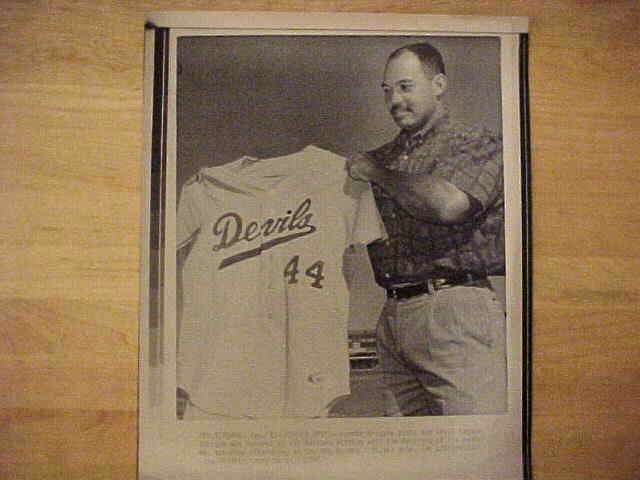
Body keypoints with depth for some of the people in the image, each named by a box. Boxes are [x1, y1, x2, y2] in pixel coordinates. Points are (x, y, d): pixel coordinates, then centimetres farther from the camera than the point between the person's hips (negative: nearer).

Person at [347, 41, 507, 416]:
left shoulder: (478, 144, 1)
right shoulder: (384, 157, 19)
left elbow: (448, 203, -20)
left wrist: (376, 173, -7)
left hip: (453, 307, -5)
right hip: (393, 312, 6)